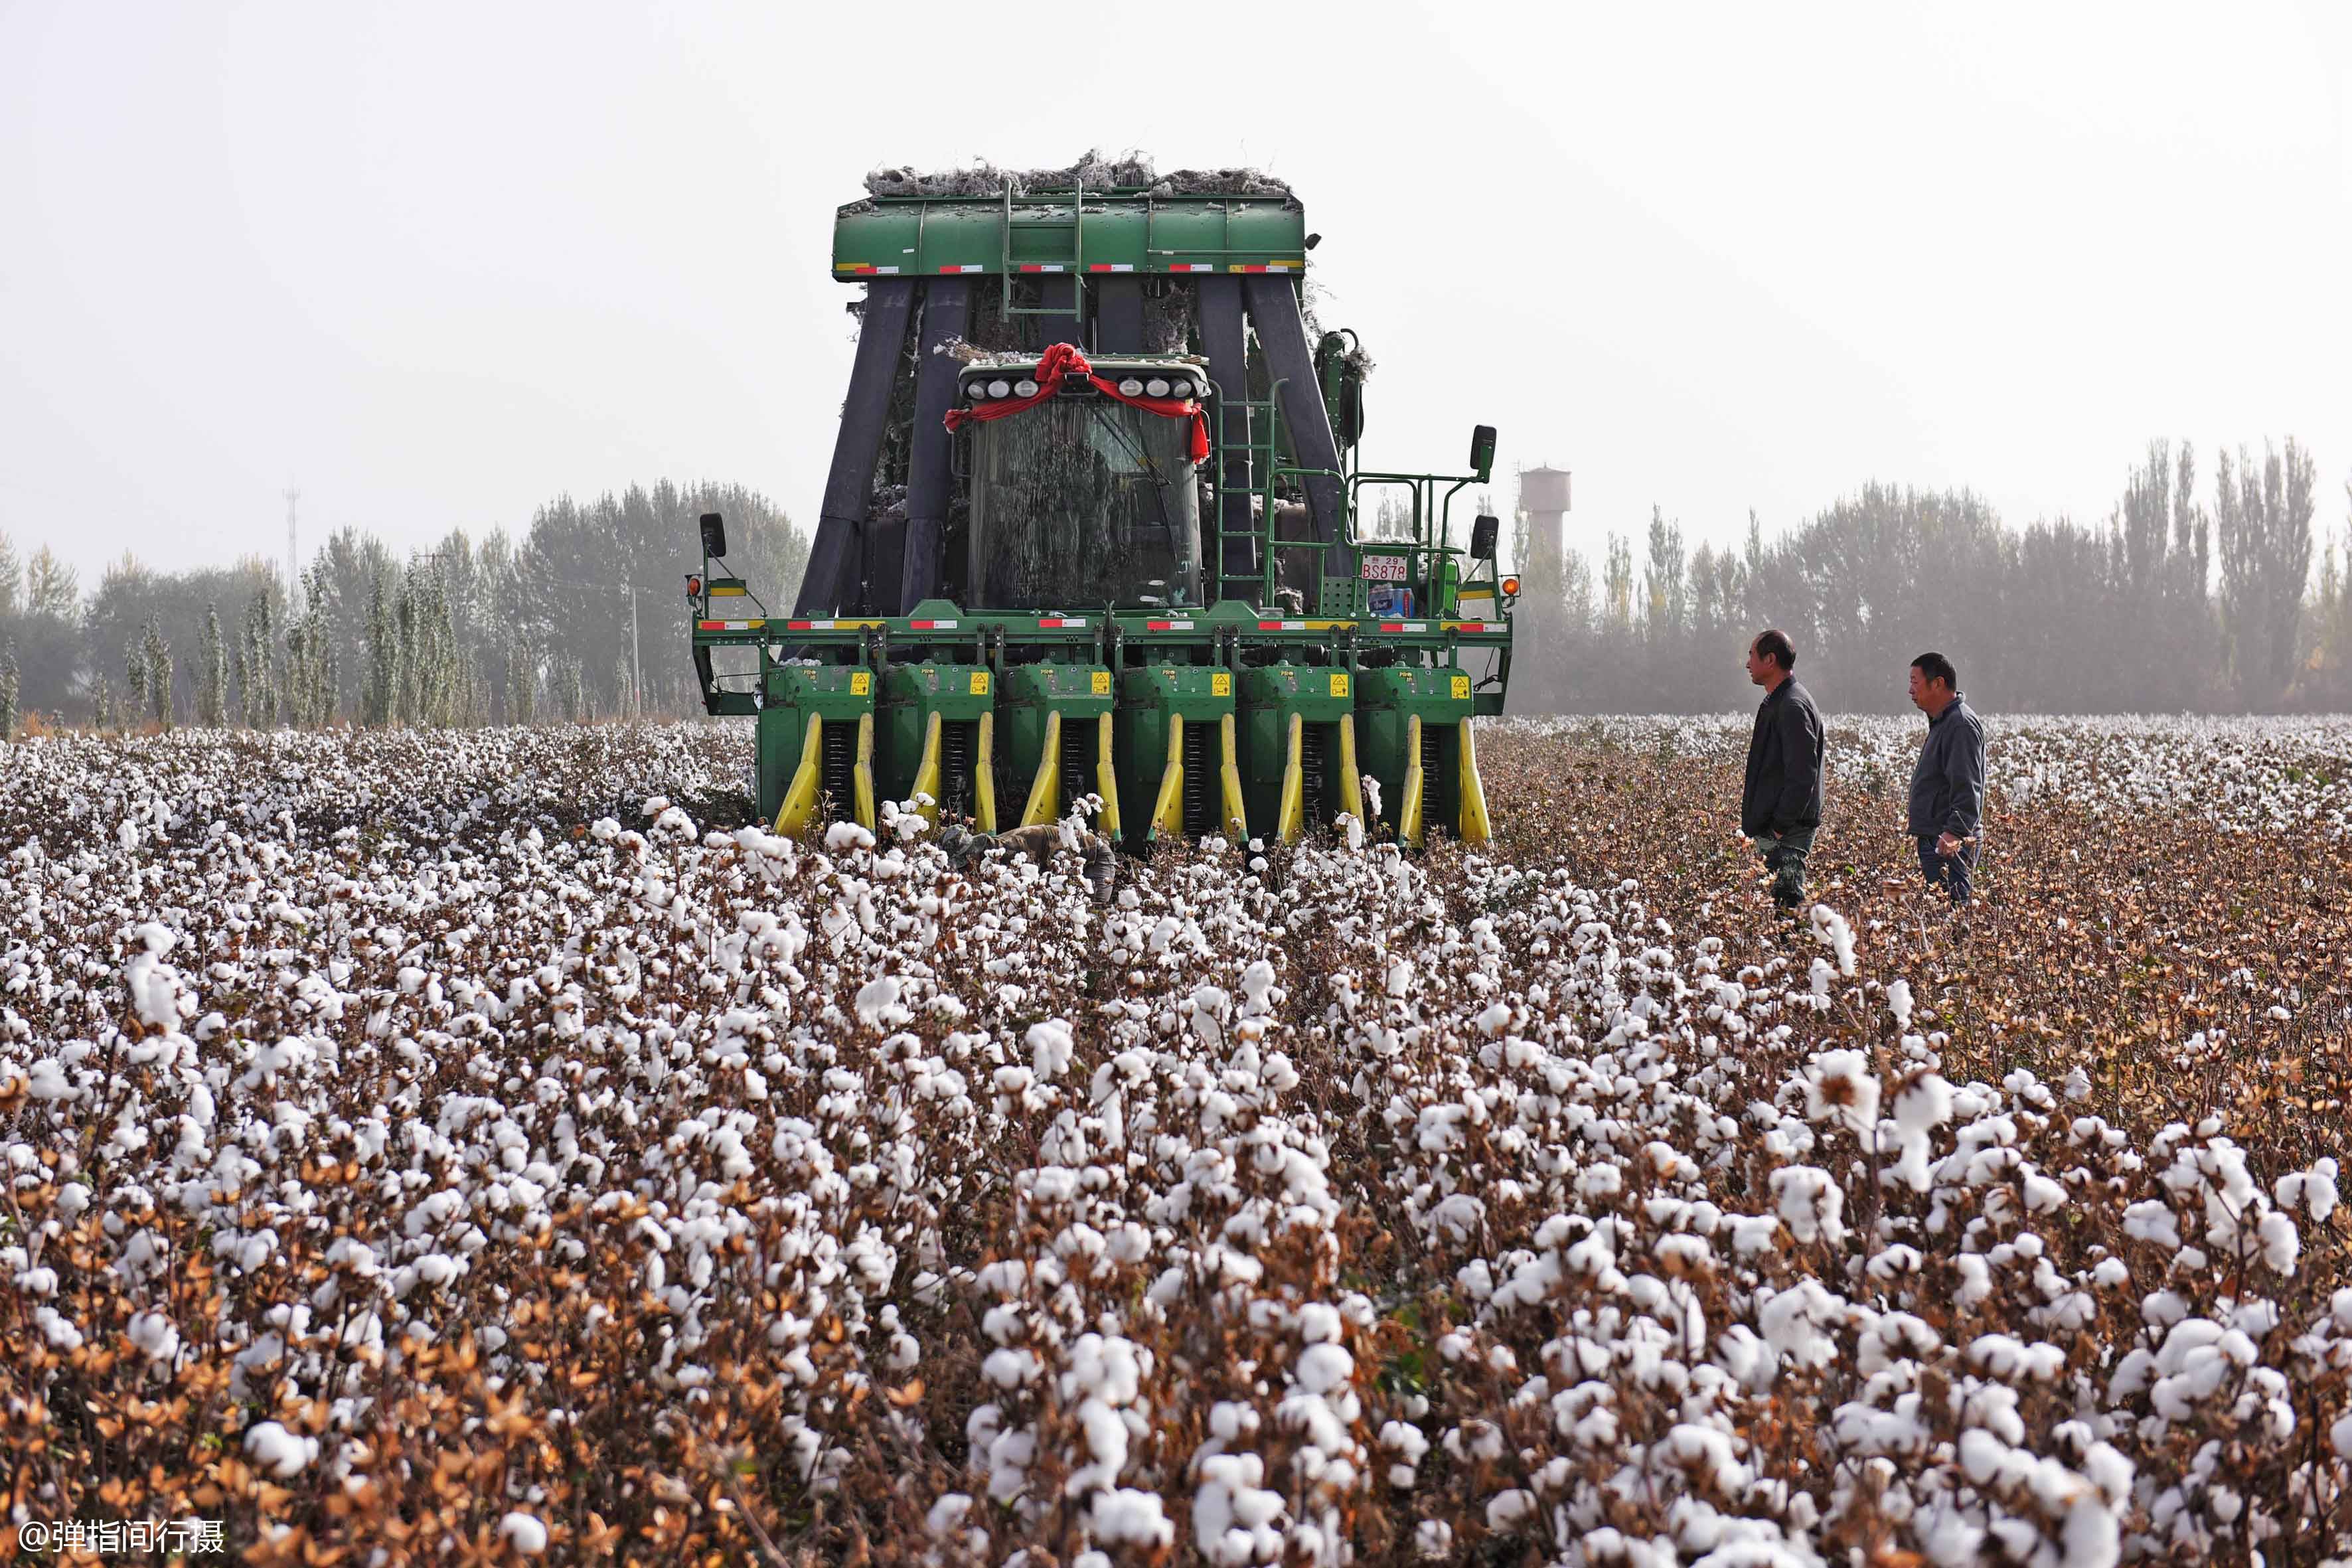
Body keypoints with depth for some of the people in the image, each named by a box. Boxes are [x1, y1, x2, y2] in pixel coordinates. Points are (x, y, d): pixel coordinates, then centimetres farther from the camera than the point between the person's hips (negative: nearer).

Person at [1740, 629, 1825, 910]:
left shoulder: (1793, 707, -16)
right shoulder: (1775, 703, 18)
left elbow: (1802, 775, -21)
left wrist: (1781, 825, -21)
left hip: (1788, 833, -11)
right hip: (1772, 831, 11)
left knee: (1785, 903, -11)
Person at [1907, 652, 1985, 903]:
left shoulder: (1961, 724, -13)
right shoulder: (1943, 722, 22)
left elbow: (1967, 788, -24)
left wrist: (1956, 832, -33)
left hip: (1949, 844, -11)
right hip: (1934, 840, 11)